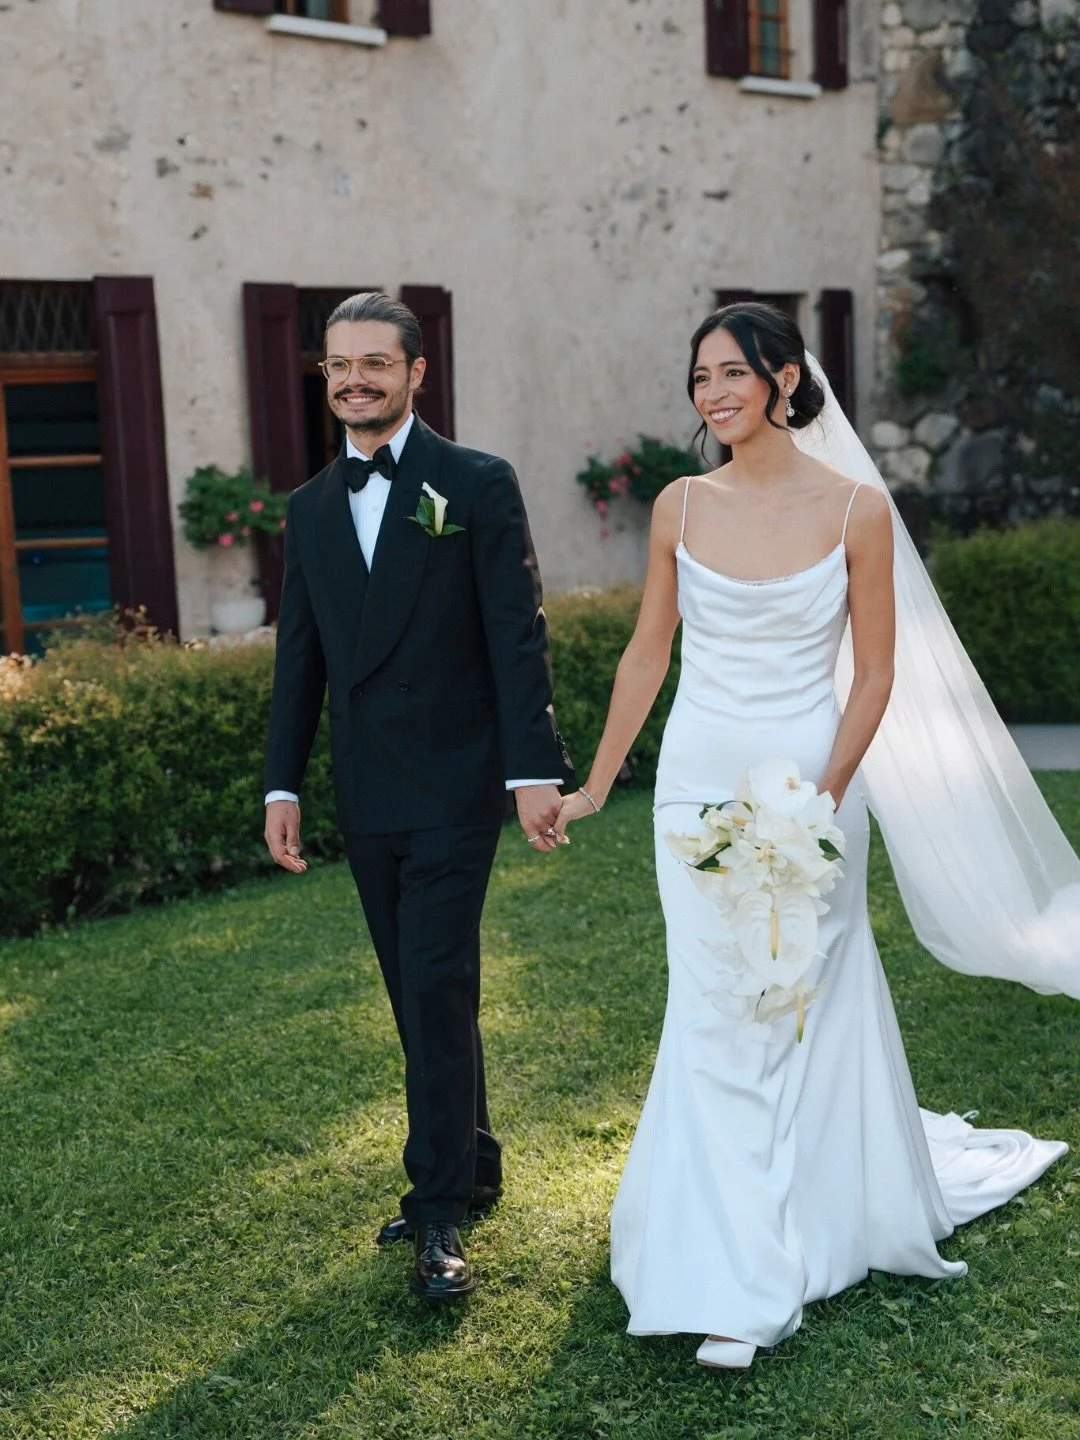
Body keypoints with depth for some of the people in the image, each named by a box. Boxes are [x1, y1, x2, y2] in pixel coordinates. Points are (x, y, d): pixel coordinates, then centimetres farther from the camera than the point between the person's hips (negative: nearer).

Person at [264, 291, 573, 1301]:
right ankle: (471, 1166, 29)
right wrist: (281, 784, 8)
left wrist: (534, 770, -16)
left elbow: (517, 636, -9)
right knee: (417, 997, 14)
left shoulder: (477, 485, -4)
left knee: (438, 994, -7)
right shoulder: (310, 509, 11)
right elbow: (298, 659, 12)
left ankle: (439, 1214, 2)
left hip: (452, 789, -5)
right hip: (365, 797, 6)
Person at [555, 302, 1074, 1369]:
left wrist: (823, 795, -13)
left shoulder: (856, 507, -7)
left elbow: (876, 675, -4)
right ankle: (730, 1289, 13)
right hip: (698, 786, 2)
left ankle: (822, 1219, 29)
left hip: (811, 784, -2)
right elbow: (647, 655, 10)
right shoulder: (681, 507, 1)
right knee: (713, 1019, 2)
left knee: (806, 1008, 7)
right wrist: (596, 784, 11)